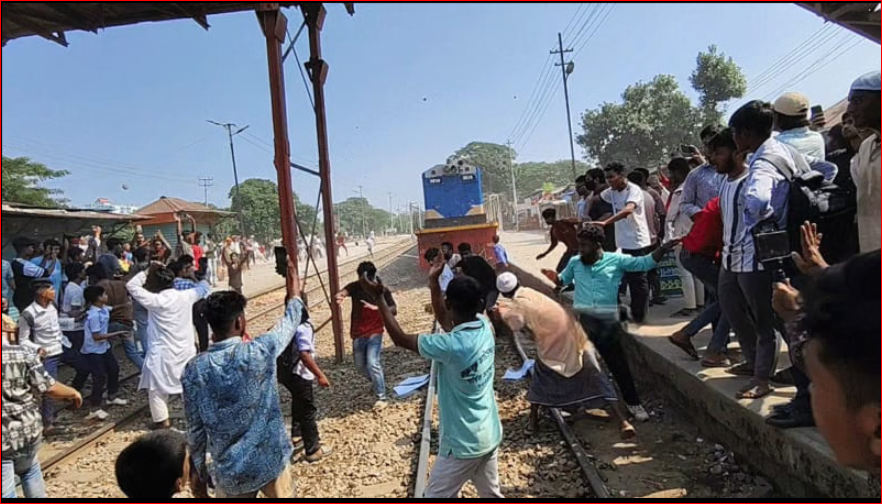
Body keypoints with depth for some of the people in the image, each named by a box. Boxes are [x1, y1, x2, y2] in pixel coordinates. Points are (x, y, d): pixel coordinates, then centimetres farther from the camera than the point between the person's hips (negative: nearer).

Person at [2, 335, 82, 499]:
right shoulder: (25, 353, -8)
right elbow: (48, 388, -9)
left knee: (5, 493, 8)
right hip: (28, 430, 2)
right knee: (30, 471, 28)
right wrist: (73, 393, 7)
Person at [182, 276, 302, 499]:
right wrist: (295, 291, 20)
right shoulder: (260, 352, -17)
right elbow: (288, 324, 3)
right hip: (271, 461, -1)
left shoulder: (194, 371, -11)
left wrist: (199, 468, 13)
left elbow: (195, 429, -3)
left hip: (229, 472, 2)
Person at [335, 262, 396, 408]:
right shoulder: (355, 287, -9)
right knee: (360, 366, 15)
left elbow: (393, 309, -13)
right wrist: (339, 296, -56)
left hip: (375, 333, -3)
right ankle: (379, 381, 44)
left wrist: (376, 308, -31)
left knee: (372, 363, -16)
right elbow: (344, 292, -30)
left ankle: (382, 397, -4)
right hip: (358, 334, 4)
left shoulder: (381, 290, -11)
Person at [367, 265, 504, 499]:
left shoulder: (451, 346, -30)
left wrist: (380, 298, -11)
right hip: (490, 435, 7)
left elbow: (401, 338, -17)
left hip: (463, 444, -7)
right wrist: (434, 282, 14)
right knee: (491, 494, 22)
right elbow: (445, 321, 11)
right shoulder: (484, 327, -8)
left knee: (436, 496, 11)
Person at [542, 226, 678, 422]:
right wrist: (554, 277, -4)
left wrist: (662, 249, -19)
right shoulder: (575, 262, 7)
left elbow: (645, 263, -4)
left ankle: (633, 403, 21)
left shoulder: (616, 260, -1)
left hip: (608, 321, -2)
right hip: (581, 320, 2)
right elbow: (563, 281, 18)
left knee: (618, 364, 7)